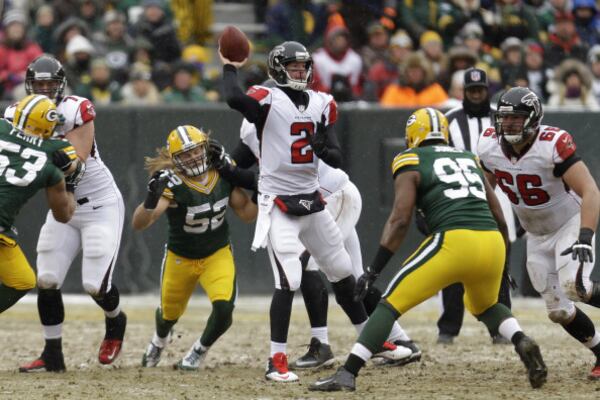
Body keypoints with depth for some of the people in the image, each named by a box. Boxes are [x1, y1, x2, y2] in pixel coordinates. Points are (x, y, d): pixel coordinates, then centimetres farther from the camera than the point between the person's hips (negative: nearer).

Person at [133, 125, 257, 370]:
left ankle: (199, 352, 10)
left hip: (218, 255, 2)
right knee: (169, 314, 19)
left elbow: (247, 214, -2)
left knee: (224, 308, -22)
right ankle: (159, 341, 59)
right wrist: (151, 200, -57)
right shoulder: (172, 184, -27)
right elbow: (138, 224, -38)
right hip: (180, 258, -2)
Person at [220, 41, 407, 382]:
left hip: (312, 200, 6)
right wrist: (230, 67, -17)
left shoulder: (322, 104, 7)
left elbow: (337, 159, 5)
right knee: (289, 281, -17)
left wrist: (323, 148, -18)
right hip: (278, 204, -6)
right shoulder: (267, 100, -10)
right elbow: (234, 99, -34)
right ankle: (277, 362, -12)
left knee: (343, 273, 18)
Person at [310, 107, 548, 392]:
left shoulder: (411, 163, 9)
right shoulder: (470, 159, 26)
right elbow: (499, 218, 25)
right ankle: (522, 343, 5)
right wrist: (502, 266, 36)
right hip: (493, 242, 5)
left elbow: (400, 220, -3)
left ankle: (347, 374, -8)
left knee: (391, 303, 2)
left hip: (454, 240, -5)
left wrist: (373, 270, -2)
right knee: (485, 306, 32)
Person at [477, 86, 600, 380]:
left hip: (571, 224, -6)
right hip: (537, 237, 6)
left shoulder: (553, 145, -29)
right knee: (558, 310, 4)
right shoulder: (490, 146, -12)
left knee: (573, 285, -30)